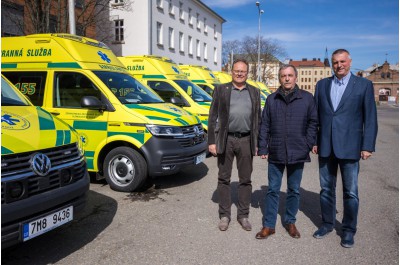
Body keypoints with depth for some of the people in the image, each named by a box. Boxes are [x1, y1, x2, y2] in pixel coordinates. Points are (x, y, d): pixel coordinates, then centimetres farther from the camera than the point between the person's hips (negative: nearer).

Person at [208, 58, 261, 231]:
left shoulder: (254, 92, 11)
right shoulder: (221, 90, 4)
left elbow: (258, 119, 11)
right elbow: (213, 117, 2)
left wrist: (258, 144, 5)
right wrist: (211, 142, -5)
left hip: (246, 141, 2)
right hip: (225, 140, -1)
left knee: (245, 180, 9)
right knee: (224, 178, 7)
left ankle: (243, 215, 23)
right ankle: (224, 215, 20)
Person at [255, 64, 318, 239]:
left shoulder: (307, 98, 2)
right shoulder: (271, 99, 6)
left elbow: (313, 122, 3)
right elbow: (264, 125, 6)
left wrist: (308, 145, -5)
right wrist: (263, 148, 0)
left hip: (297, 153, 0)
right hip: (276, 153, 1)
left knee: (294, 190, 12)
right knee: (273, 190, 7)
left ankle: (290, 222, 29)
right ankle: (269, 225, 16)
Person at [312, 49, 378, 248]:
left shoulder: (364, 85, 0)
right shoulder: (322, 85, 9)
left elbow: (370, 118, -2)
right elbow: (315, 116, 9)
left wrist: (367, 146, -8)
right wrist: (313, 141, 5)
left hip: (349, 147, -3)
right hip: (326, 147, 3)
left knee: (350, 192, 6)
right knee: (326, 189, 13)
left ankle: (348, 230, 22)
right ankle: (327, 224, 29)